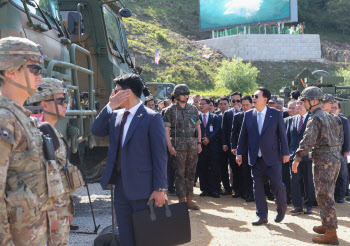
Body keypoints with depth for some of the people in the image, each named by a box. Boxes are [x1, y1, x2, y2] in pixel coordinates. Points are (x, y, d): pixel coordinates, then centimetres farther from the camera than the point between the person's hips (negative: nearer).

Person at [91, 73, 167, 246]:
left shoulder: (152, 118, -10)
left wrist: (159, 188, -14)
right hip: (120, 186, 6)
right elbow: (96, 131, 1)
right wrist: (110, 107, -8)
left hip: (142, 187, -6)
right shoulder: (115, 115, 10)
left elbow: (159, 155, -11)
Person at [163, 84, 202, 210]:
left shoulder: (193, 109, 11)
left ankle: (189, 199, 16)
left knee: (191, 173, 7)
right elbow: (166, 129, -5)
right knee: (180, 174, -1)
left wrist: (199, 143, 7)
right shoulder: (171, 110, -1)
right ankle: (181, 200, 7)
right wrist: (170, 146, -12)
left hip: (193, 145, 4)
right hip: (178, 146, -4)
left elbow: (198, 127, 15)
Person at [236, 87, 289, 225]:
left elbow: (282, 134, 0)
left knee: (277, 185, 0)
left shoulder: (276, 114, -1)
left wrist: (285, 153, -2)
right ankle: (262, 216, 15)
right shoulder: (248, 115, 6)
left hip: (272, 157, -3)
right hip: (255, 158, 3)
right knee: (257, 187, 5)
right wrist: (239, 153, 7)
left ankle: (281, 209, 27)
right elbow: (243, 135, 10)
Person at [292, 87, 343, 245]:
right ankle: (327, 225, 28)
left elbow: (307, 140, -23)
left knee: (324, 196, -6)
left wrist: (297, 158, -21)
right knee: (327, 195, 18)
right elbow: (340, 138, 21)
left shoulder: (315, 118, -13)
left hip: (323, 160, -10)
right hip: (335, 158, 10)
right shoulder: (330, 117, 17)